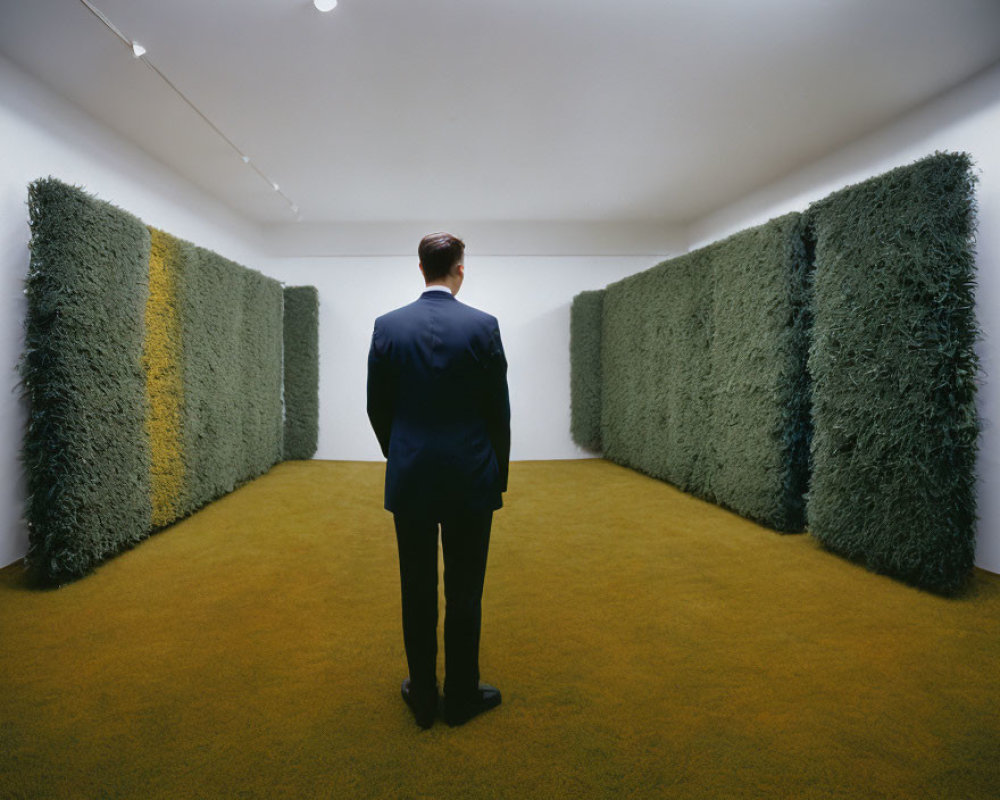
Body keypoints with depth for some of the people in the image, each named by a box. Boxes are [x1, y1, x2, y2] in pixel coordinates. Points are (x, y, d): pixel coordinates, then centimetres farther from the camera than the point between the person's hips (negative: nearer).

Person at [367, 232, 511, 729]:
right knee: (464, 593, 10)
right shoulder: (483, 326, -8)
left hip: (409, 479, 2)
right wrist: (499, 472, 8)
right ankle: (461, 697, 24)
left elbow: (377, 407, 4)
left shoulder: (387, 326, -1)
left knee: (417, 591, 13)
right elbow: (498, 409, -5)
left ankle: (423, 696, 26)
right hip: (471, 480, -2)